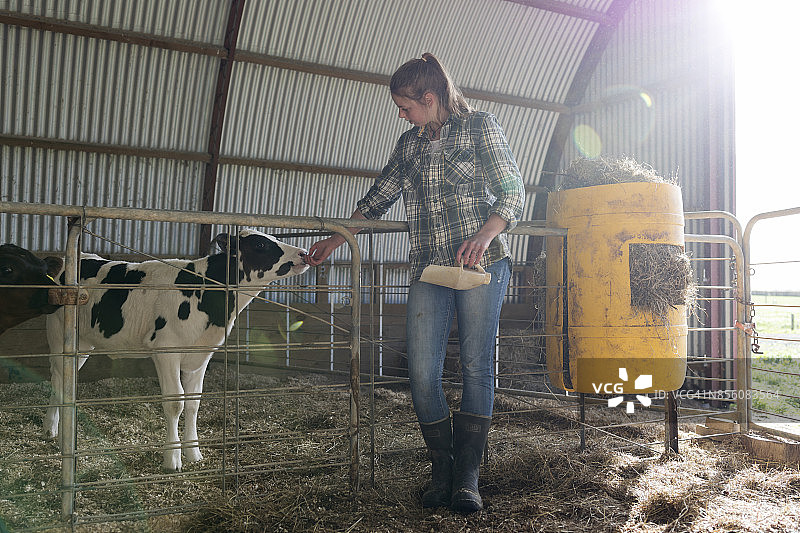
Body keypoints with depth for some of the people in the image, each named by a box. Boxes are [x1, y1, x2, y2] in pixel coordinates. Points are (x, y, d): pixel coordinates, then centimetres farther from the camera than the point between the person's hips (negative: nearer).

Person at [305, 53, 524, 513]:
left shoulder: (479, 126, 4)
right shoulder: (410, 144, 19)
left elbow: (513, 192, -2)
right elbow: (378, 199, 26)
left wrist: (483, 236, -19)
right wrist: (335, 240, 24)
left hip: (482, 265, -4)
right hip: (428, 269, 4)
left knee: (477, 367, -4)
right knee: (423, 373, -6)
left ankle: (468, 477, 4)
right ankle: (442, 473, 7)